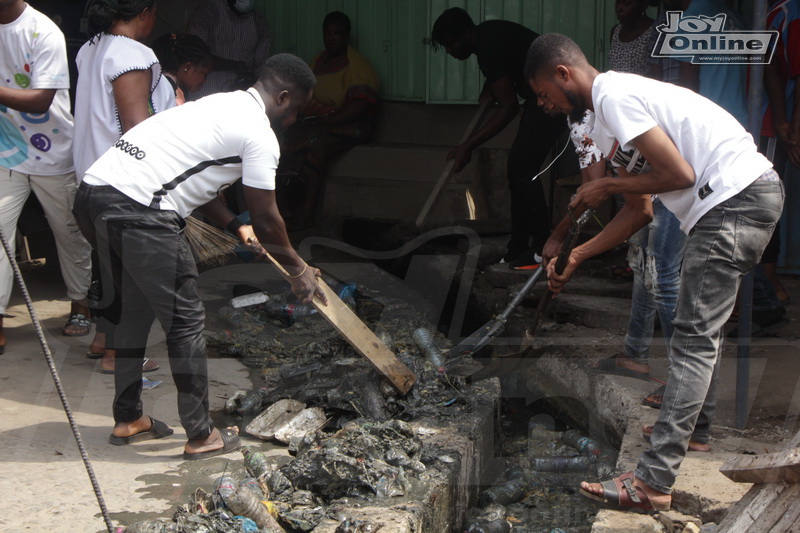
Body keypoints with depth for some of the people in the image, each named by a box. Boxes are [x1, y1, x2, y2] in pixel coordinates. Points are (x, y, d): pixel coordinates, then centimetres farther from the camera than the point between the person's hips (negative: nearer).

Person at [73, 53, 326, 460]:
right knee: (185, 320, 3)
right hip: (139, 211, -10)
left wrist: (234, 225, 37)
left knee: (135, 311, 22)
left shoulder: (220, 105, 25)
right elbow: (267, 221, 1)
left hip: (93, 192, 10)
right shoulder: (260, 136, -3)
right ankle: (200, 436, 12)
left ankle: (128, 419, 33)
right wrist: (298, 270, 15)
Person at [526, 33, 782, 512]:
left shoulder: (613, 96, -12)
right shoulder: (615, 103, 20)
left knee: (694, 338, -13)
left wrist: (607, 186, -4)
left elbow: (679, 174, -18)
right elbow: (640, 211, 21)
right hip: (757, 195, 11)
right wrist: (576, 257, 19)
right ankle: (696, 426, 43)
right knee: (704, 325, 25)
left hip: (734, 199, -11)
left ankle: (653, 482, -14)